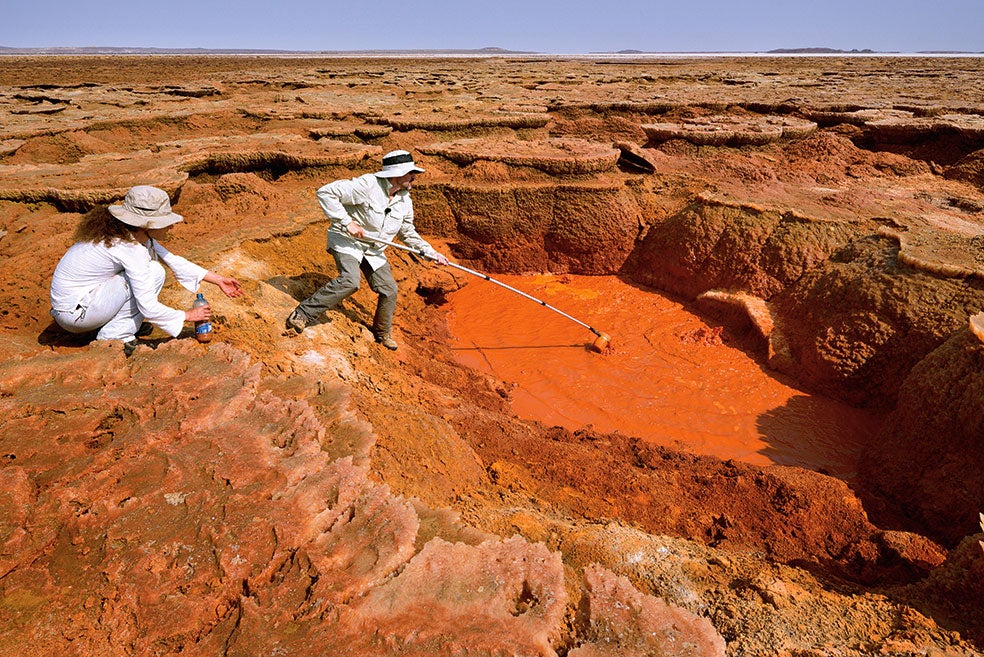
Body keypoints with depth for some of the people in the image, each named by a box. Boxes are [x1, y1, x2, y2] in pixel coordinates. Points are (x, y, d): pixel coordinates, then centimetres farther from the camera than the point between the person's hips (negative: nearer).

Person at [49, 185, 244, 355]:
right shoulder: (131, 249, -25)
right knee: (153, 273, -20)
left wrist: (218, 280, 6)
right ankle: (114, 335, -8)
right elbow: (148, 308, -25)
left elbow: (173, 260, 8)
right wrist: (187, 316, -11)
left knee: (152, 256, 6)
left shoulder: (137, 233, -1)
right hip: (73, 313, -9)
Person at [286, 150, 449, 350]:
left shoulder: (405, 201, 2)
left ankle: (382, 334, 26)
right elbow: (326, 192, -22)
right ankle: (302, 315, -20)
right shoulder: (367, 185, -22)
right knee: (349, 281, -30)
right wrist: (346, 222, -26)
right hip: (346, 241, -7)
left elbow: (408, 234, 15)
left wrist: (431, 253, 6)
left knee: (389, 291, 1)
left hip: (374, 251, 7)